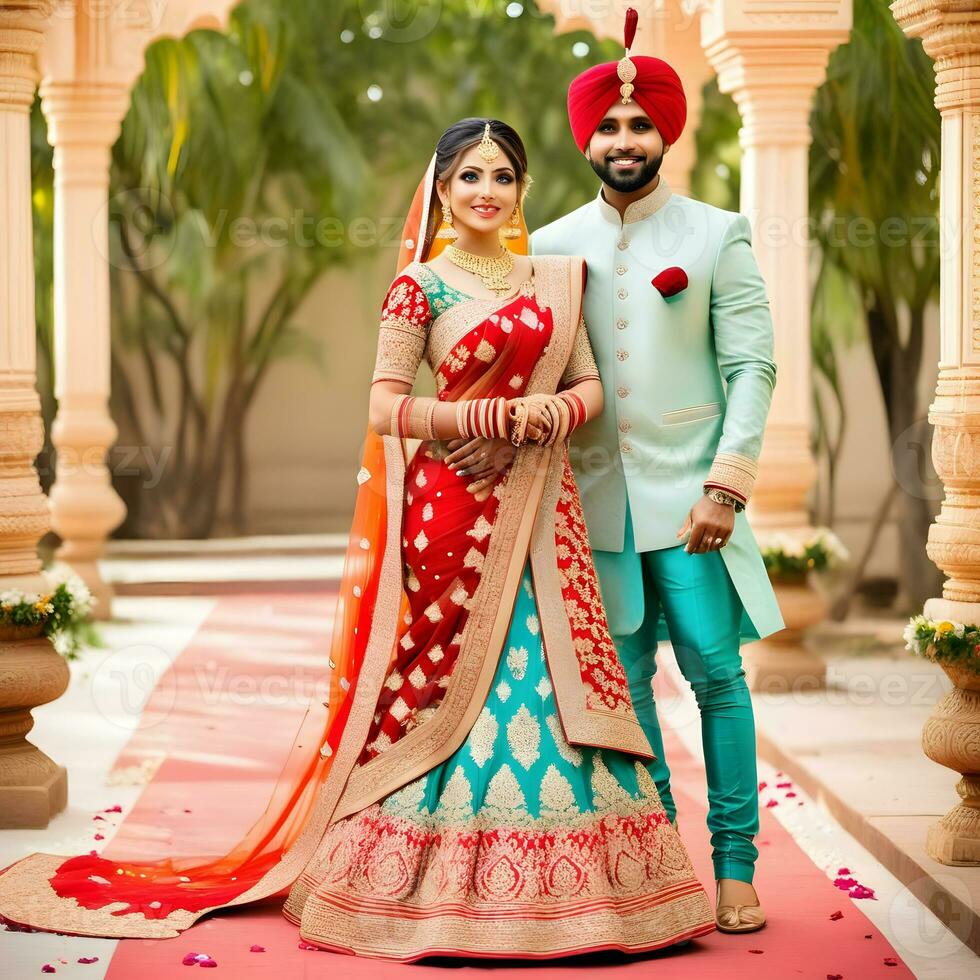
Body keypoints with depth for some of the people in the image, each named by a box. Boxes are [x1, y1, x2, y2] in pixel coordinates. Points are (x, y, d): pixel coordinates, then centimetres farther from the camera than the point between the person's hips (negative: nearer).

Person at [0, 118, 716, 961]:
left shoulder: (557, 276, 13)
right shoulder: (421, 284, 0)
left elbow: (590, 381, 12)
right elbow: (384, 408, -7)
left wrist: (553, 411, -10)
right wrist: (487, 417, -17)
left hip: (542, 510, 4)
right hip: (452, 505, -4)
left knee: (555, 679, 2)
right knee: (442, 682, -3)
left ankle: (547, 889, 10)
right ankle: (434, 885, 7)